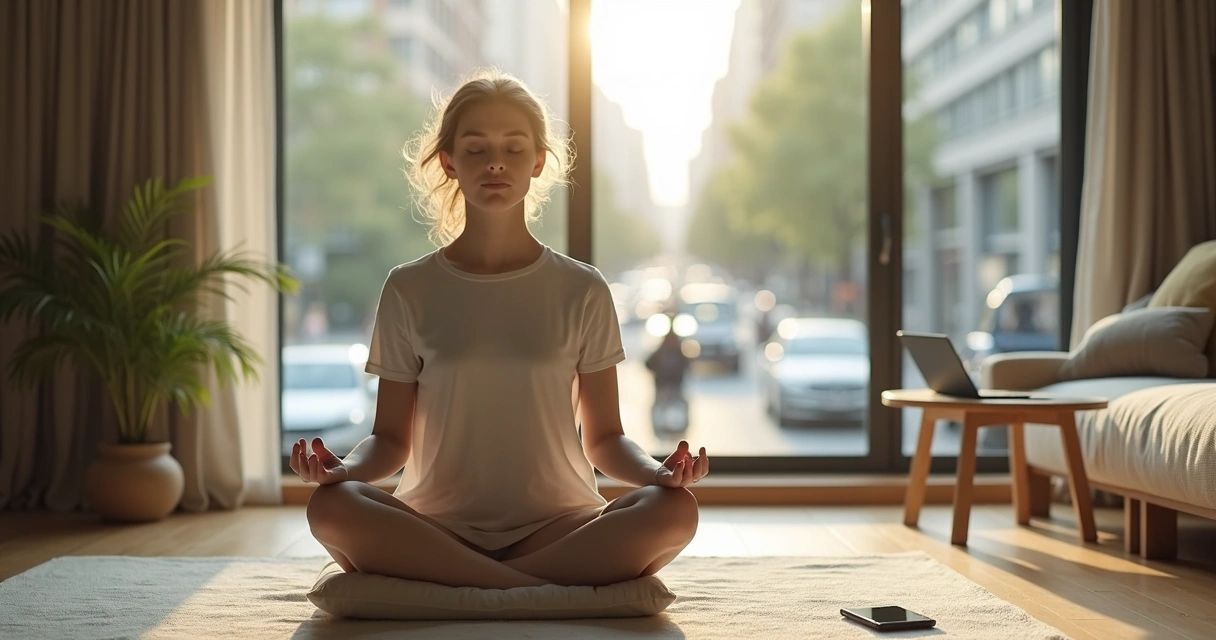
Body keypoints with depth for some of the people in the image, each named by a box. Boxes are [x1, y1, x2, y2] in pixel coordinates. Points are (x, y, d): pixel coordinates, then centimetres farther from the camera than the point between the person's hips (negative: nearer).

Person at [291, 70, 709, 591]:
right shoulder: (410, 290, 8)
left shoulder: (581, 291, 8)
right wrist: (345, 466, -15)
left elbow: (604, 439, 8)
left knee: (674, 510, -29)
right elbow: (391, 439, 8)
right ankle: (548, 588, -28)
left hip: (556, 527, 1)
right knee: (331, 507, -32)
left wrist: (657, 471, -14)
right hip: (436, 526, 0)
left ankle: (447, 584, -26)